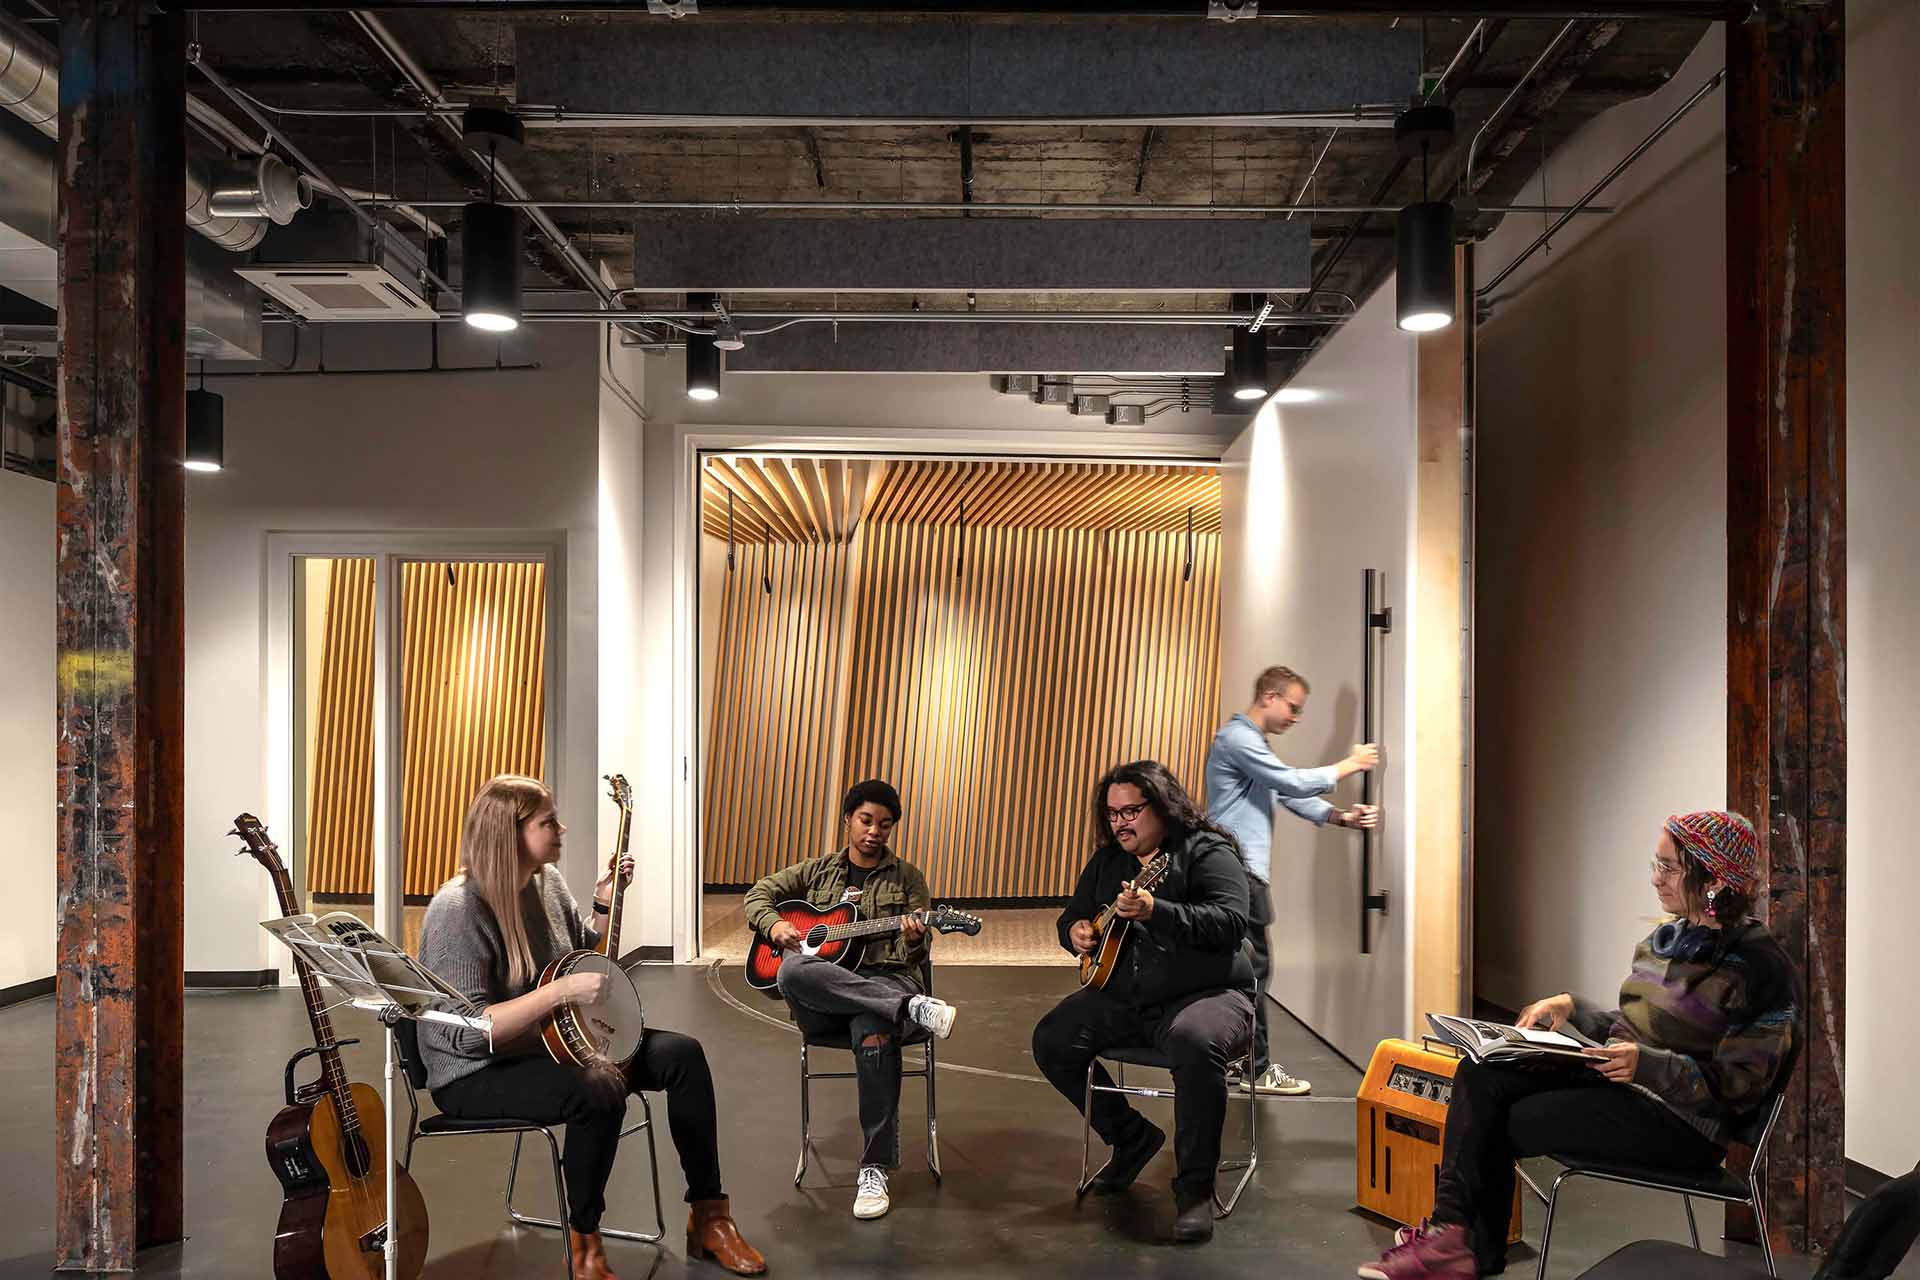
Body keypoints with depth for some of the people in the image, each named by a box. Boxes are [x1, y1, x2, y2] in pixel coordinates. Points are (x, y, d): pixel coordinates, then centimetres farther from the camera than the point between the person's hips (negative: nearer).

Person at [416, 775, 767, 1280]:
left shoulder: (547, 880, 2)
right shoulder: (457, 910, -24)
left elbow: (584, 957, 18)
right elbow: (467, 1034, -30)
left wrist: (605, 903, 2)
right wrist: (562, 990, -31)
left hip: (555, 1043, 9)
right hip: (477, 1073, -8)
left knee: (682, 1054, -6)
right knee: (599, 1092, -34)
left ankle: (707, 1217, 3)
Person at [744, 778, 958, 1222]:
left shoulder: (907, 878, 13)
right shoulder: (818, 870, 19)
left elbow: (914, 959, 7)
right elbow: (759, 894, 21)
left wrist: (913, 942, -19)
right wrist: (775, 924, -2)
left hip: (884, 980, -2)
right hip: (820, 1001, 2)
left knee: (874, 1034, -40)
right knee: (793, 971, -37)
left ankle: (876, 1168, -29)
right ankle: (915, 1007, -40)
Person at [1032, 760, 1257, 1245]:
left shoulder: (1207, 853, -8)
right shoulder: (1107, 860, 12)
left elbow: (1231, 924, -23)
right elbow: (1072, 915, 22)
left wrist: (1155, 910, -34)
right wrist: (1075, 931, -3)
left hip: (1205, 992, -6)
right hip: (1121, 996, 7)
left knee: (1198, 1044, -38)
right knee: (1051, 1042, -8)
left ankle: (1195, 1187, -22)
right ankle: (1132, 1137, 10)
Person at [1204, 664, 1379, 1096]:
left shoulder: (1256, 744, 21)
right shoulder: (1236, 739, -14)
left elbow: (1292, 797, 16)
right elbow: (1295, 783, -18)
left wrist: (1343, 817, 1)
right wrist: (1349, 765, -7)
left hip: (1246, 870, 10)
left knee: (1248, 967, 13)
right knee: (1253, 967, -5)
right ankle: (1259, 1069, 2)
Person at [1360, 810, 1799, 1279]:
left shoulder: (1758, 966, -14)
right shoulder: (1666, 940, 12)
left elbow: (1740, 1083, -16)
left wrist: (1648, 1064, -28)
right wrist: (1572, 1007, 3)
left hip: (1681, 1123, -8)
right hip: (1619, 1081, 8)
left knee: (1502, 1124, -16)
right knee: (1481, 1076, -12)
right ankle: (1453, 1230, -17)